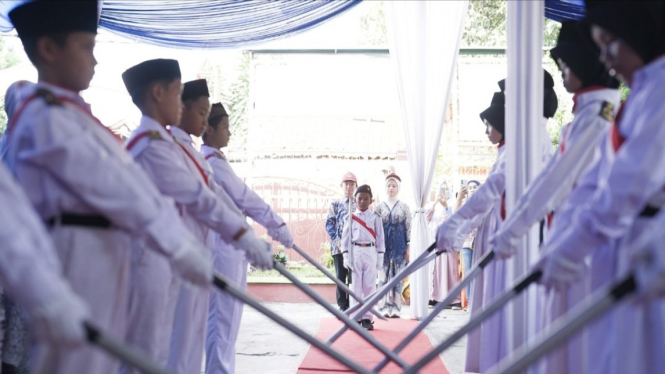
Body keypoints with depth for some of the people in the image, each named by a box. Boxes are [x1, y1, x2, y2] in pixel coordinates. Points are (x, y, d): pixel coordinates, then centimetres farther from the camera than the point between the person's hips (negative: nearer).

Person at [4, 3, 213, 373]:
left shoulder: (73, 114, 17)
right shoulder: (47, 117, -13)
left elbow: (124, 178, 15)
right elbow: (109, 185, -19)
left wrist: (180, 240, 12)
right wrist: (179, 246, -20)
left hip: (102, 255, 10)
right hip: (76, 256, -10)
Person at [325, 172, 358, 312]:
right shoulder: (335, 204, 10)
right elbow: (329, 224, 4)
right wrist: (337, 241, -8)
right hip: (339, 246, 0)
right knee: (341, 277, 2)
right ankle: (342, 306, 7)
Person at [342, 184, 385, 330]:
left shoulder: (375, 217, 7)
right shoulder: (350, 217, 7)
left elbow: (380, 238, 6)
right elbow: (345, 238, 5)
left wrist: (380, 257, 1)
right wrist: (346, 256, -3)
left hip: (370, 252, 0)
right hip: (354, 252, 0)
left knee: (369, 286, 0)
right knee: (355, 286, 1)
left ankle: (367, 318, 4)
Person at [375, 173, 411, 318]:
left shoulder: (404, 207, 6)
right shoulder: (379, 207, 7)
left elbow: (408, 228, 4)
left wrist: (408, 247, -1)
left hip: (399, 245, 0)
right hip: (384, 246, 1)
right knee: (383, 277, -1)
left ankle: (395, 308, 4)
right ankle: (384, 308, 2)